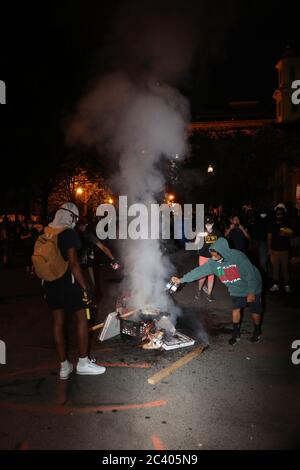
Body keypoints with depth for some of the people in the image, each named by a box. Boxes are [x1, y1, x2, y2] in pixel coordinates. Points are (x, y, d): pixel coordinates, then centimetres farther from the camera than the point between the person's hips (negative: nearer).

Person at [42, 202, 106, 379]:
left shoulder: (46, 233, 7)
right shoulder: (69, 234, -14)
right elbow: (73, 263, -19)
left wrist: (46, 287, 20)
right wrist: (85, 288, -14)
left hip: (50, 283, 7)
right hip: (67, 282, -7)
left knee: (58, 322, 12)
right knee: (82, 318, 7)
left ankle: (64, 366, 21)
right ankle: (83, 363, 12)